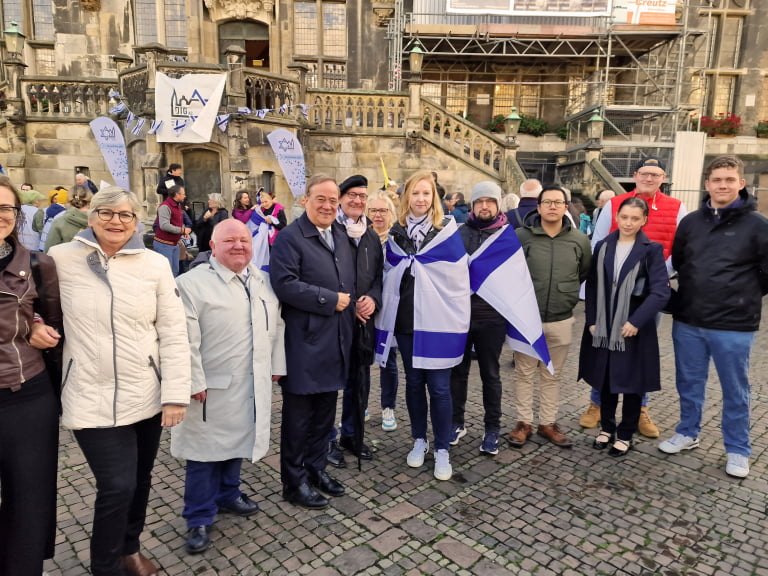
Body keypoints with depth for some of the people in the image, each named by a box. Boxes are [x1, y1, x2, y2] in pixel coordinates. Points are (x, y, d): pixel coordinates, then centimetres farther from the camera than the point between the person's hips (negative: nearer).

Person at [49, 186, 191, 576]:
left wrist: (175, 394, -7)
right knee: (117, 486, -4)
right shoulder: (60, 259, -4)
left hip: (147, 395, 2)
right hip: (92, 398, -2)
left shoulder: (155, 264, -2)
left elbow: (173, 333, -3)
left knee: (139, 480, 17)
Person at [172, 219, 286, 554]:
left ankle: (227, 495, 41)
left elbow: (276, 325, 13)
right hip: (212, 387, -6)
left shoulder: (262, 281, 9)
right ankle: (199, 519, 22)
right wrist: (195, 382, -16)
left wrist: (276, 365, 11)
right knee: (206, 451, 6)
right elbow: (187, 340, -15)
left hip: (252, 384, 6)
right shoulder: (193, 283, -11)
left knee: (237, 441, 20)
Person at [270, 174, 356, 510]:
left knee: (325, 411, 18)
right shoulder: (289, 237, -10)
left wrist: (355, 301, 4)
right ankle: (294, 481, 23)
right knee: (298, 414, 6)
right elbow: (284, 284, -22)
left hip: (337, 341, 7)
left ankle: (316, 468, 35)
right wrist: (330, 300, -18)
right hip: (304, 343, -7)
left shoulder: (342, 235, 13)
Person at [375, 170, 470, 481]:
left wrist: (457, 319, -7)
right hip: (405, 320, 4)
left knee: (439, 387, 0)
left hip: (438, 322, -3)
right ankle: (419, 440, 30)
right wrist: (387, 316, 12)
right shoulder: (396, 232, 8)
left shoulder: (447, 231, -3)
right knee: (413, 382, 14)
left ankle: (442, 449, 15)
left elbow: (459, 279, -4)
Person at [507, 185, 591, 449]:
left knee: (552, 376, 14)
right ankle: (524, 422, 23)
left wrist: (567, 292, 13)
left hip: (561, 321, 2)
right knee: (525, 374, 10)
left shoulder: (579, 240, -1)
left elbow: (586, 273, 16)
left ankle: (548, 423, 28)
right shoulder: (520, 236, -9)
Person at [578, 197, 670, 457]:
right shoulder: (603, 247, 5)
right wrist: (591, 321, -2)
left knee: (632, 382, 8)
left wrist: (636, 321, -19)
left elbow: (660, 291, -12)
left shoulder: (652, 250, -5)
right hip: (603, 327, 3)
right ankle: (607, 427, 30)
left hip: (634, 328, -3)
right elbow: (592, 286, 5)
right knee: (605, 379, 12)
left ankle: (625, 434, 23)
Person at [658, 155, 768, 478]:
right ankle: (687, 434, 34)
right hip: (688, 322, 4)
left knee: (735, 391, 10)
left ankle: (738, 450, 26)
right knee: (689, 384, 16)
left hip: (734, 326, -3)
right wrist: (693, 292, 11)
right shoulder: (690, 222, 5)